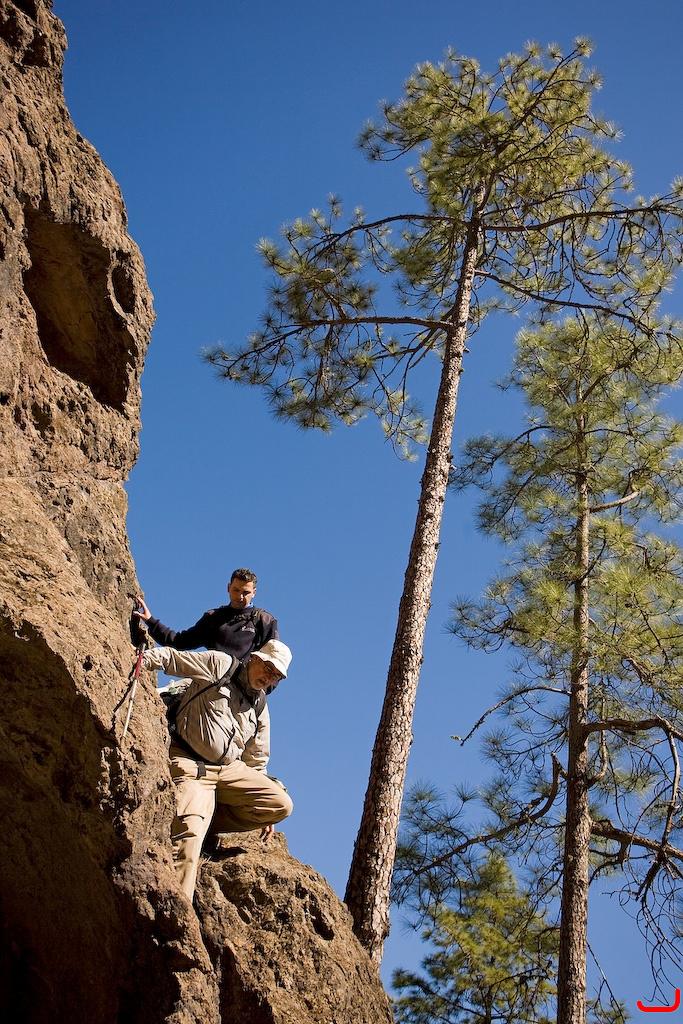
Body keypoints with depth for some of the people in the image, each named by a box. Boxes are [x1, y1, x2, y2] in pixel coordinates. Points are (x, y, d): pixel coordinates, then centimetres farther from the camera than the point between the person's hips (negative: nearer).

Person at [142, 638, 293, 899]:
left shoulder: (260, 710, 15)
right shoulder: (219, 665, 0)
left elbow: (256, 760, 21)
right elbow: (170, 658, -3)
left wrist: (262, 812, 20)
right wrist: (140, 658, -22)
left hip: (230, 770, 6)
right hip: (190, 766, -6)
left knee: (281, 804, -8)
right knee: (188, 835, -22)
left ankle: (209, 820, -2)